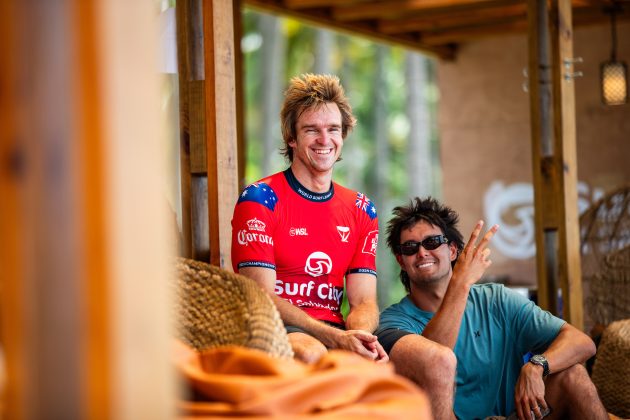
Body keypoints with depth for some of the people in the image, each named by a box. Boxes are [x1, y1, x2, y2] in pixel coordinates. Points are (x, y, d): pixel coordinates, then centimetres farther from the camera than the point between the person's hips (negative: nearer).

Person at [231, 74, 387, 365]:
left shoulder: (361, 209, 15)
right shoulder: (259, 199, -2)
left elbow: (363, 301, 8)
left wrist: (360, 336, -19)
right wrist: (336, 338, -24)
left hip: (337, 332, 5)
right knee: (311, 352, -41)